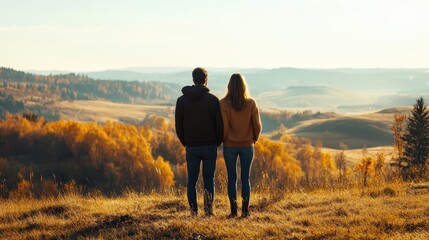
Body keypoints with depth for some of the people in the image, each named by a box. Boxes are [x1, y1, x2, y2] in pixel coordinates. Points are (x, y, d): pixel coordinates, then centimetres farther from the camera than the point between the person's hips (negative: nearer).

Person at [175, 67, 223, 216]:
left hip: (191, 147, 2)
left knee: (192, 180, 7)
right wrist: (218, 142, 10)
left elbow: (178, 126, 5)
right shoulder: (212, 99, -5)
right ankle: (208, 208, -11)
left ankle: (193, 211, 1)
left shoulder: (182, 100, 3)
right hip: (210, 146, -2)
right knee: (209, 179, 4)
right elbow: (219, 124, -4)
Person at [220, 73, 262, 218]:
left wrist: (224, 139, 7)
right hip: (247, 146, 1)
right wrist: (254, 139, 13)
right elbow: (257, 125, -5)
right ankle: (245, 210, 6)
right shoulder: (251, 103, -7)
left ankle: (233, 210, 4)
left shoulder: (224, 103, -10)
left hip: (230, 146, -1)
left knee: (232, 178, 7)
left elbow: (223, 126, -11)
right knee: (246, 178, 9)